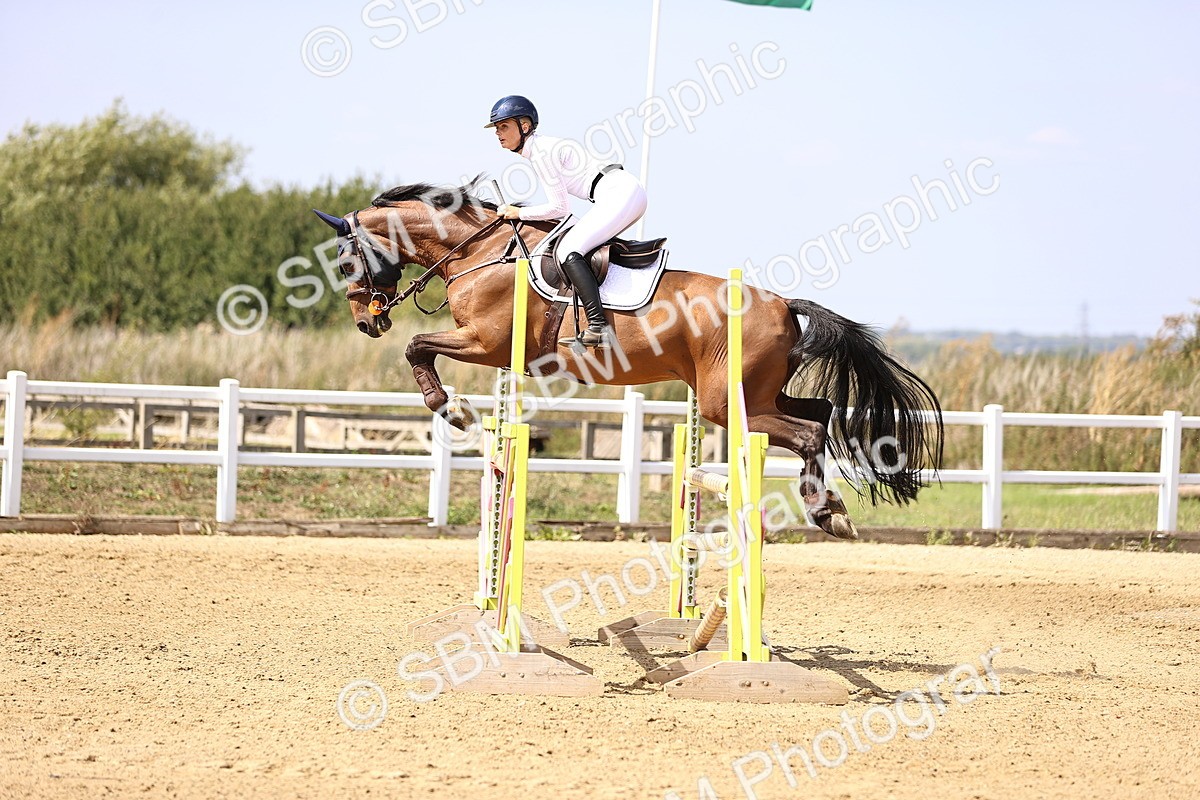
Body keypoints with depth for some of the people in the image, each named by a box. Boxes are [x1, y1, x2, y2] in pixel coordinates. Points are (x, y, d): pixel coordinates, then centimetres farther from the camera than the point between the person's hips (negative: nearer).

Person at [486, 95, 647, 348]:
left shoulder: (541, 152, -10)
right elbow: (560, 207, 24)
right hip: (629, 192, 11)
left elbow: (560, 208, -9)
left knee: (568, 249, -18)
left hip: (619, 192, -11)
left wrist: (519, 213, -1)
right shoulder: (540, 145, 19)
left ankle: (599, 328, -29)